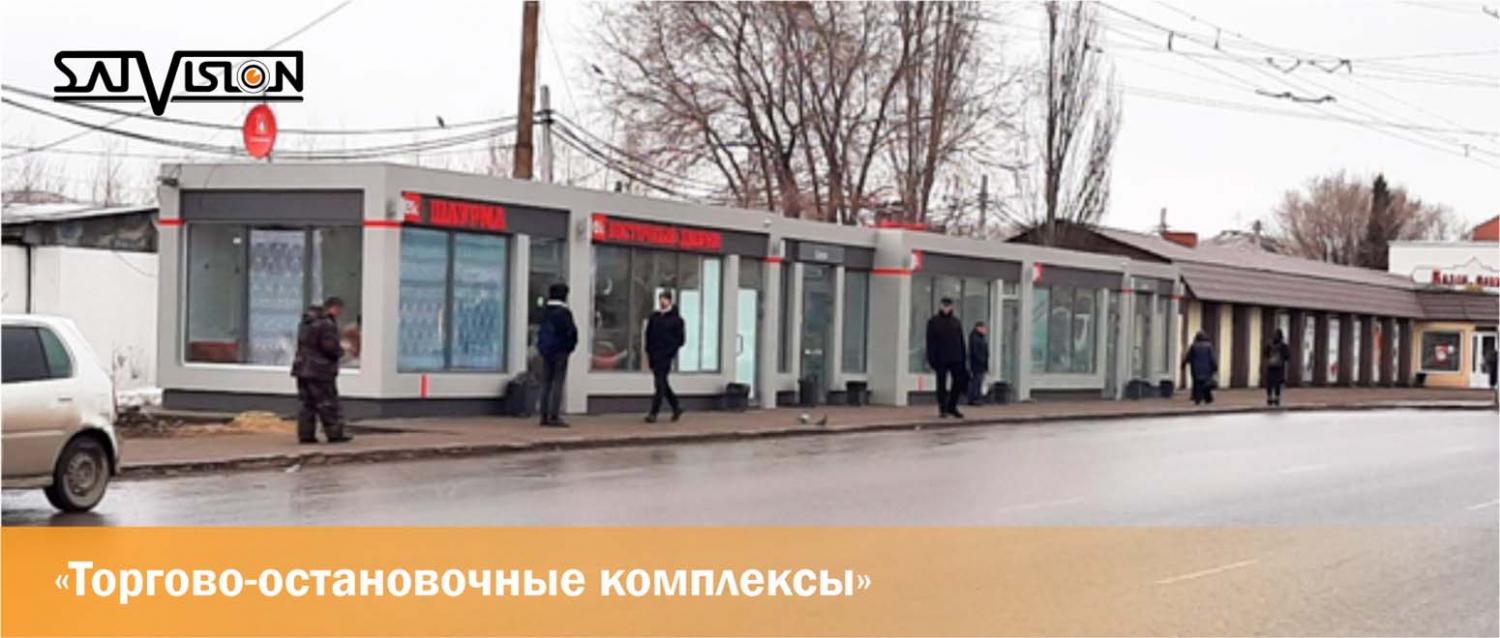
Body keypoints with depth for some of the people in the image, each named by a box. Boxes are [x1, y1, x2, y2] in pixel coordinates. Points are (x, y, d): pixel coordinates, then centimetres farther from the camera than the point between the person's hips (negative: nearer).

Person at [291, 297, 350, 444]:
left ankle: (305, 435, 10)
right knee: (328, 404, -1)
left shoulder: (306, 322, 14)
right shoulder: (327, 324, -17)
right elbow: (330, 348, -22)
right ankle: (334, 434, 3)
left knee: (308, 404, 11)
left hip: (303, 369, 8)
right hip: (320, 372, -8)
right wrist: (341, 351, 0)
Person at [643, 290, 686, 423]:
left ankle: (653, 413, -9)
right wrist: (648, 352, 7)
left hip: (665, 357, -6)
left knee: (660, 384, -9)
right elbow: (648, 335, 15)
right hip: (654, 356, 6)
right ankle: (676, 408, 27)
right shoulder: (653, 317, 10)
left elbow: (680, 338, -1)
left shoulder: (676, 319, -2)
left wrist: (671, 351, -9)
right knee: (663, 383, 12)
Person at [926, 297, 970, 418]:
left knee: (959, 383, 1)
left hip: (956, 359, 4)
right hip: (941, 360, -3)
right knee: (942, 384, 2)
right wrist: (931, 359, -9)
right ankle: (942, 409, 9)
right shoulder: (933, 322, 2)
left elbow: (961, 341, 14)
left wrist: (963, 357, 7)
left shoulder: (956, 322, 13)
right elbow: (930, 342, -2)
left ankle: (952, 407, 14)